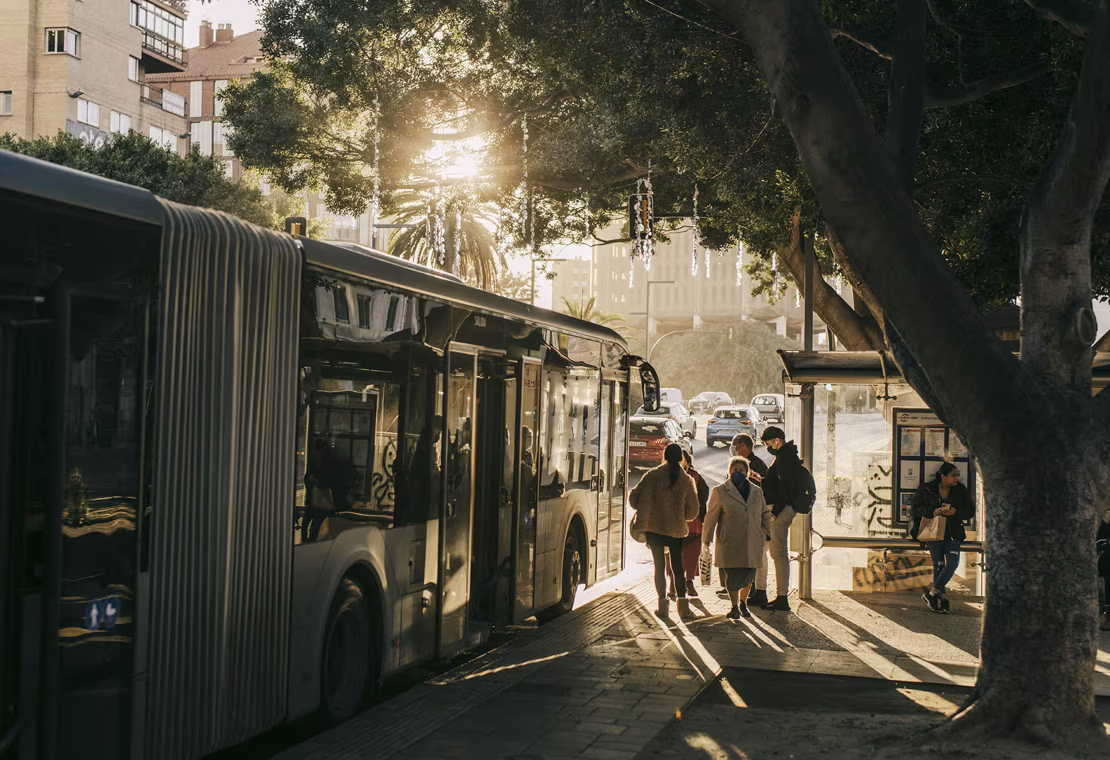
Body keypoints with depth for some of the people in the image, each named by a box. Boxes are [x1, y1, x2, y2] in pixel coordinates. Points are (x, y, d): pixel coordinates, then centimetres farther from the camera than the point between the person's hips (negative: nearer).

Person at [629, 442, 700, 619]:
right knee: (678, 566, 11)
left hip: (653, 528, -1)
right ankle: (682, 603, 4)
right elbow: (692, 511, 4)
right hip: (676, 529, 1)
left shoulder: (652, 476, -6)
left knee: (659, 565, 8)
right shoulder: (687, 481, -2)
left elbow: (634, 498, -4)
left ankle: (663, 603, 6)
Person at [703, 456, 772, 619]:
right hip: (730, 543, -3)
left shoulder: (756, 491, 11)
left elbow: (765, 514, 20)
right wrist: (706, 540, -1)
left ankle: (743, 603, 29)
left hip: (752, 543, 3)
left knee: (748, 575, 6)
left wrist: (766, 536, 13)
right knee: (732, 575, -6)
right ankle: (734, 607, 12)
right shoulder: (720, 491, 0)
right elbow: (711, 517, 1)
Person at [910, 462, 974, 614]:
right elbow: (914, 509, -3)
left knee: (953, 563, -11)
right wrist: (932, 512, -20)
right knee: (939, 565, 1)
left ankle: (932, 593, -2)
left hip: (952, 534, 2)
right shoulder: (926, 489, -6)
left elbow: (970, 511, 3)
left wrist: (955, 512, -18)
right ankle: (941, 597, 12)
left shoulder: (960, 490, 0)